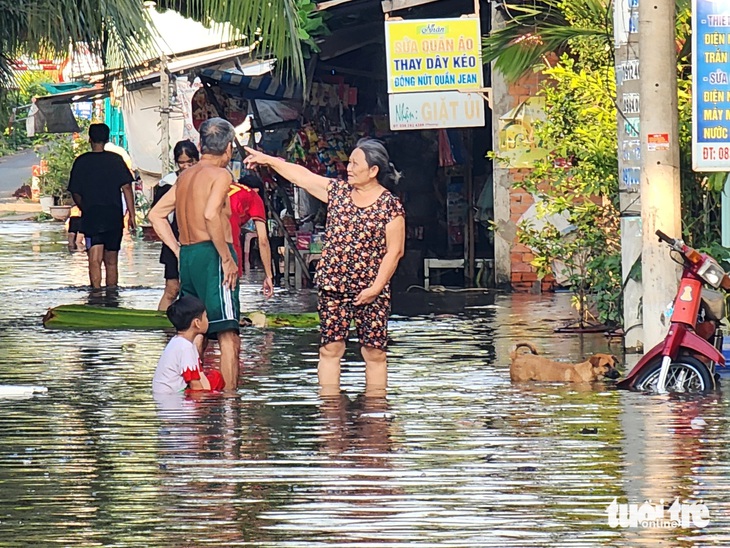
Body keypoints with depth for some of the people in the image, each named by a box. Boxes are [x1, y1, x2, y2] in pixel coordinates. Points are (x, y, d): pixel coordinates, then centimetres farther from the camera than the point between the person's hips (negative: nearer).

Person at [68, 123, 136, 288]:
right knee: (111, 261, 13)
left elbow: (75, 193, 5)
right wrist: (132, 214, -2)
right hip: (114, 217, 2)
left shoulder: (81, 162, 1)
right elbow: (126, 187, -4)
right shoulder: (116, 160, 2)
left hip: (91, 218, -2)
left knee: (95, 260, -10)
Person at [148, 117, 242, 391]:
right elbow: (211, 215, -22)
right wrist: (228, 258, -18)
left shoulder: (185, 176, 17)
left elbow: (156, 214, 19)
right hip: (212, 255, -8)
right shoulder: (220, 175, -6)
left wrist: (179, 251, 15)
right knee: (228, 336, -11)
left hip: (187, 256, 8)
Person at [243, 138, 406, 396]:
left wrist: (376, 287, -12)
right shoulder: (338, 191, 8)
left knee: (374, 353, -1)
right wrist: (268, 160, 19)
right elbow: (301, 175, 18)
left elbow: (394, 251, -7)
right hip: (333, 286, 4)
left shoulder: (390, 205, -5)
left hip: (370, 291, -4)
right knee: (330, 348, 0)